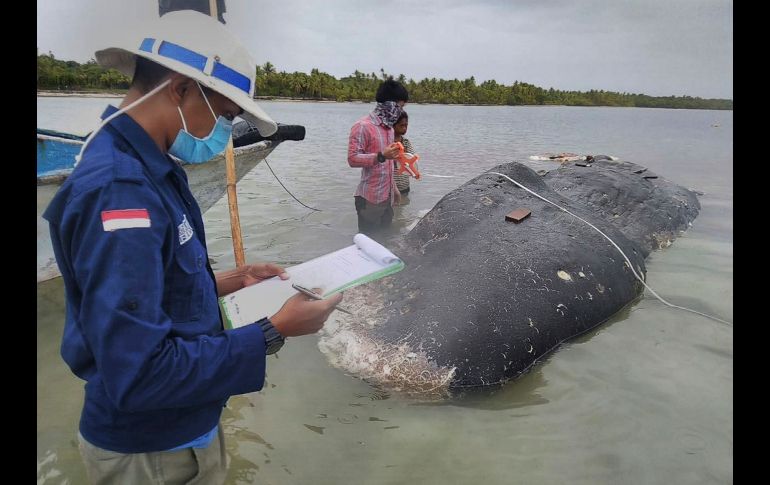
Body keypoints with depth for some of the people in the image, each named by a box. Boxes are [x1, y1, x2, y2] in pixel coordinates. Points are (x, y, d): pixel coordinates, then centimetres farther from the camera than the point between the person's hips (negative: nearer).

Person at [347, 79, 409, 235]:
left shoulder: (388, 127, 14)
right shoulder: (362, 126, -13)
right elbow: (353, 159, -19)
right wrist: (381, 156, -30)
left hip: (387, 197, 8)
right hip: (369, 199, -8)